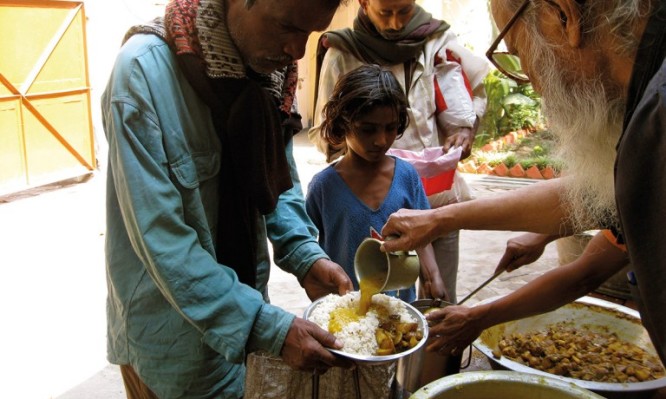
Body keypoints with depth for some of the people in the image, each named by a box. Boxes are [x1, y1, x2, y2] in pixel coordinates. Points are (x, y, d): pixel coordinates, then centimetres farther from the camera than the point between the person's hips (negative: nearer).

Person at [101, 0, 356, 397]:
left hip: (243, 304, 6)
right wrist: (269, 329, -29)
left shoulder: (271, 67, -5)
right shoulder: (145, 70, -23)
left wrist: (306, 256, -12)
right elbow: (161, 239, -26)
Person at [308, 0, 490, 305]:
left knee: (441, 303, 8)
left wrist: (466, 129, -8)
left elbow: (475, 91, 13)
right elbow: (323, 131, 2)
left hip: (438, 196, 2)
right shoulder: (342, 54, -1)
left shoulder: (439, 42, 4)